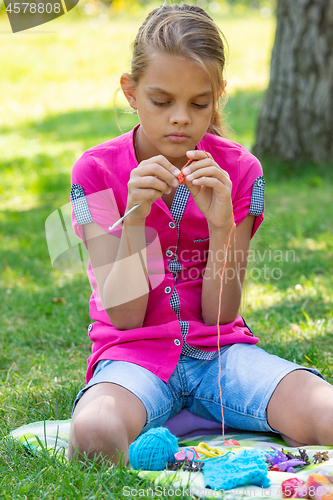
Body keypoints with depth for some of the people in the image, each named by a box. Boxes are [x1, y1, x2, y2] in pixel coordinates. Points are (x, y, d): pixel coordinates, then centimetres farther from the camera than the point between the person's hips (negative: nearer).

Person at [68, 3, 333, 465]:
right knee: (95, 434, -38)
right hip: (136, 353, -2)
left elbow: (220, 314, -3)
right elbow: (124, 315, -9)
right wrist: (135, 216, -22)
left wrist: (221, 223, -18)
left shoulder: (238, 171, 0)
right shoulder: (97, 171, -4)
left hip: (219, 349, 2)